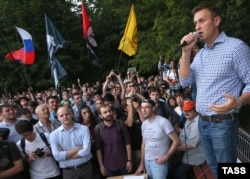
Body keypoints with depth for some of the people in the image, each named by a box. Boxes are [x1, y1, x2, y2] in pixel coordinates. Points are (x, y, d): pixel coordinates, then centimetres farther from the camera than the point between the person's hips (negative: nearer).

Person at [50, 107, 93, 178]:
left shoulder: (84, 129, -6)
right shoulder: (54, 134, -4)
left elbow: (86, 151, -16)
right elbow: (57, 156, -14)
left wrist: (65, 155, -13)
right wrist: (77, 149, -14)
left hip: (86, 168, 0)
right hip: (68, 172, 0)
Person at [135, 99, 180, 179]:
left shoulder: (163, 122, -16)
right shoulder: (144, 124, 4)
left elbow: (176, 141, -14)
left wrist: (166, 157, -16)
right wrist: (141, 163, 13)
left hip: (159, 161, -6)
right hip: (147, 160, 6)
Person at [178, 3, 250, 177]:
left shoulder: (236, 46, -11)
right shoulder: (200, 54, 12)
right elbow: (185, 81, 3)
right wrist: (186, 52, -5)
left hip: (223, 123, -7)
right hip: (203, 123, 7)